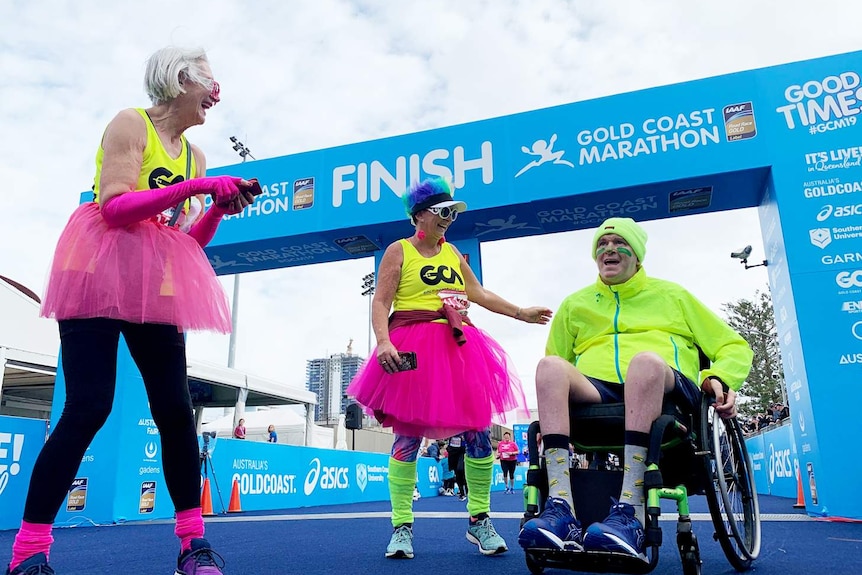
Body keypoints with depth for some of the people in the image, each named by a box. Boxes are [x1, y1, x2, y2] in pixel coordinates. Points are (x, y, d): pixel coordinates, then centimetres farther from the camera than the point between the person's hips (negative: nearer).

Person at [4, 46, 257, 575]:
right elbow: (115, 206, -17)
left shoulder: (194, 156, 16)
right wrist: (194, 187, -18)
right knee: (88, 407, -11)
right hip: (103, 274, -6)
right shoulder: (130, 124, -2)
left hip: (156, 289, 6)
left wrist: (220, 206, -1)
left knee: (176, 409, -1)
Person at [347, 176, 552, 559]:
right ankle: (402, 526, 6)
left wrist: (521, 313, 24)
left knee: (478, 432, 2)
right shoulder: (399, 250, 3)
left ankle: (479, 520, 16)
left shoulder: (452, 252, 19)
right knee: (408, 435, -4)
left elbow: (478, 293, 25)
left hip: (458, 349, 6)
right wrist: (384, 341, -22)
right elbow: (381, 302, -6)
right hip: (414, 350, -5)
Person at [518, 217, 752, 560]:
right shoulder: (575, 305, 27)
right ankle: (561, 508, -44)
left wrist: (719, 378, -1)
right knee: (549, 366, -30)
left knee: (646, 360, -37)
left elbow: (734, 346, 21)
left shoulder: (671, 295, 25)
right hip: (595, 392, 2)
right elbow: (556, 368, 24)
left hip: (667, 391, -1)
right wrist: (553, 405, 2)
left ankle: (629, 513, -44)